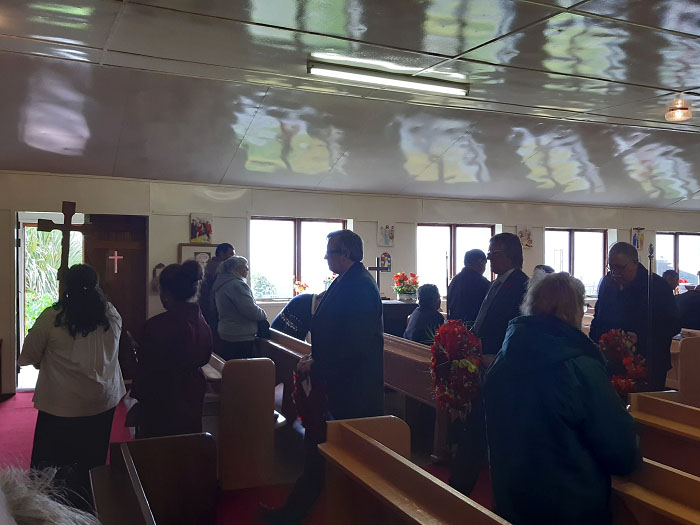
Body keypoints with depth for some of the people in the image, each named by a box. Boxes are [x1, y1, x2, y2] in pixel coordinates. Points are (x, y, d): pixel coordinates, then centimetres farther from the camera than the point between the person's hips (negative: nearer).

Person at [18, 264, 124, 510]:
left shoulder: (51, 317, -15)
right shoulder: (112, 315, -5)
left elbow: (29, 356, -3)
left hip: (60, 404, -4)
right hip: (104, 402, 4)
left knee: (50, 464, 13)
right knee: (92, 462, 19)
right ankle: (88, 506, 32)